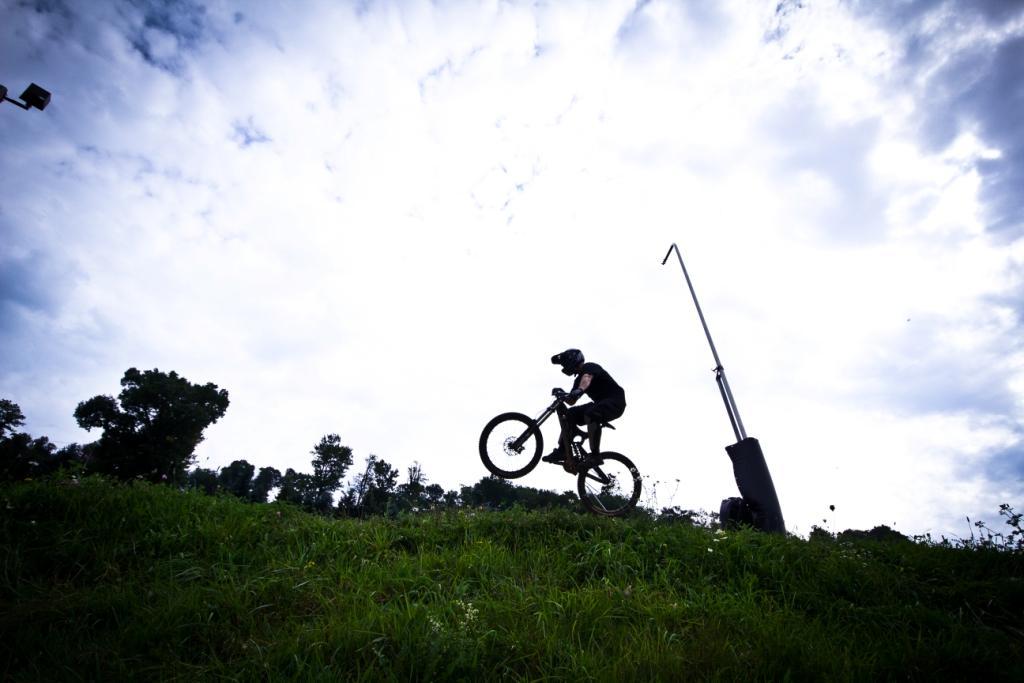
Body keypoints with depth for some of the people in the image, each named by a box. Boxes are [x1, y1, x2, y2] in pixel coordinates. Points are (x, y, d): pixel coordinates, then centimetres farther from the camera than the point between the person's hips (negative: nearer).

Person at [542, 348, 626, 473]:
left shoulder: (589, 367, -11)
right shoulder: (579, 379, 16)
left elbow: (586, 379, -36)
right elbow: (571, 401, 7)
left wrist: (578, 391, -55)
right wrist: (561, 395, -13)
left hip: (615, 402, -9)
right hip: (601, 403, 9)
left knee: (590, 414, -37)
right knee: (570, 415, -3)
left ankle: (595, 455, -29)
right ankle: (563, 451, -6)